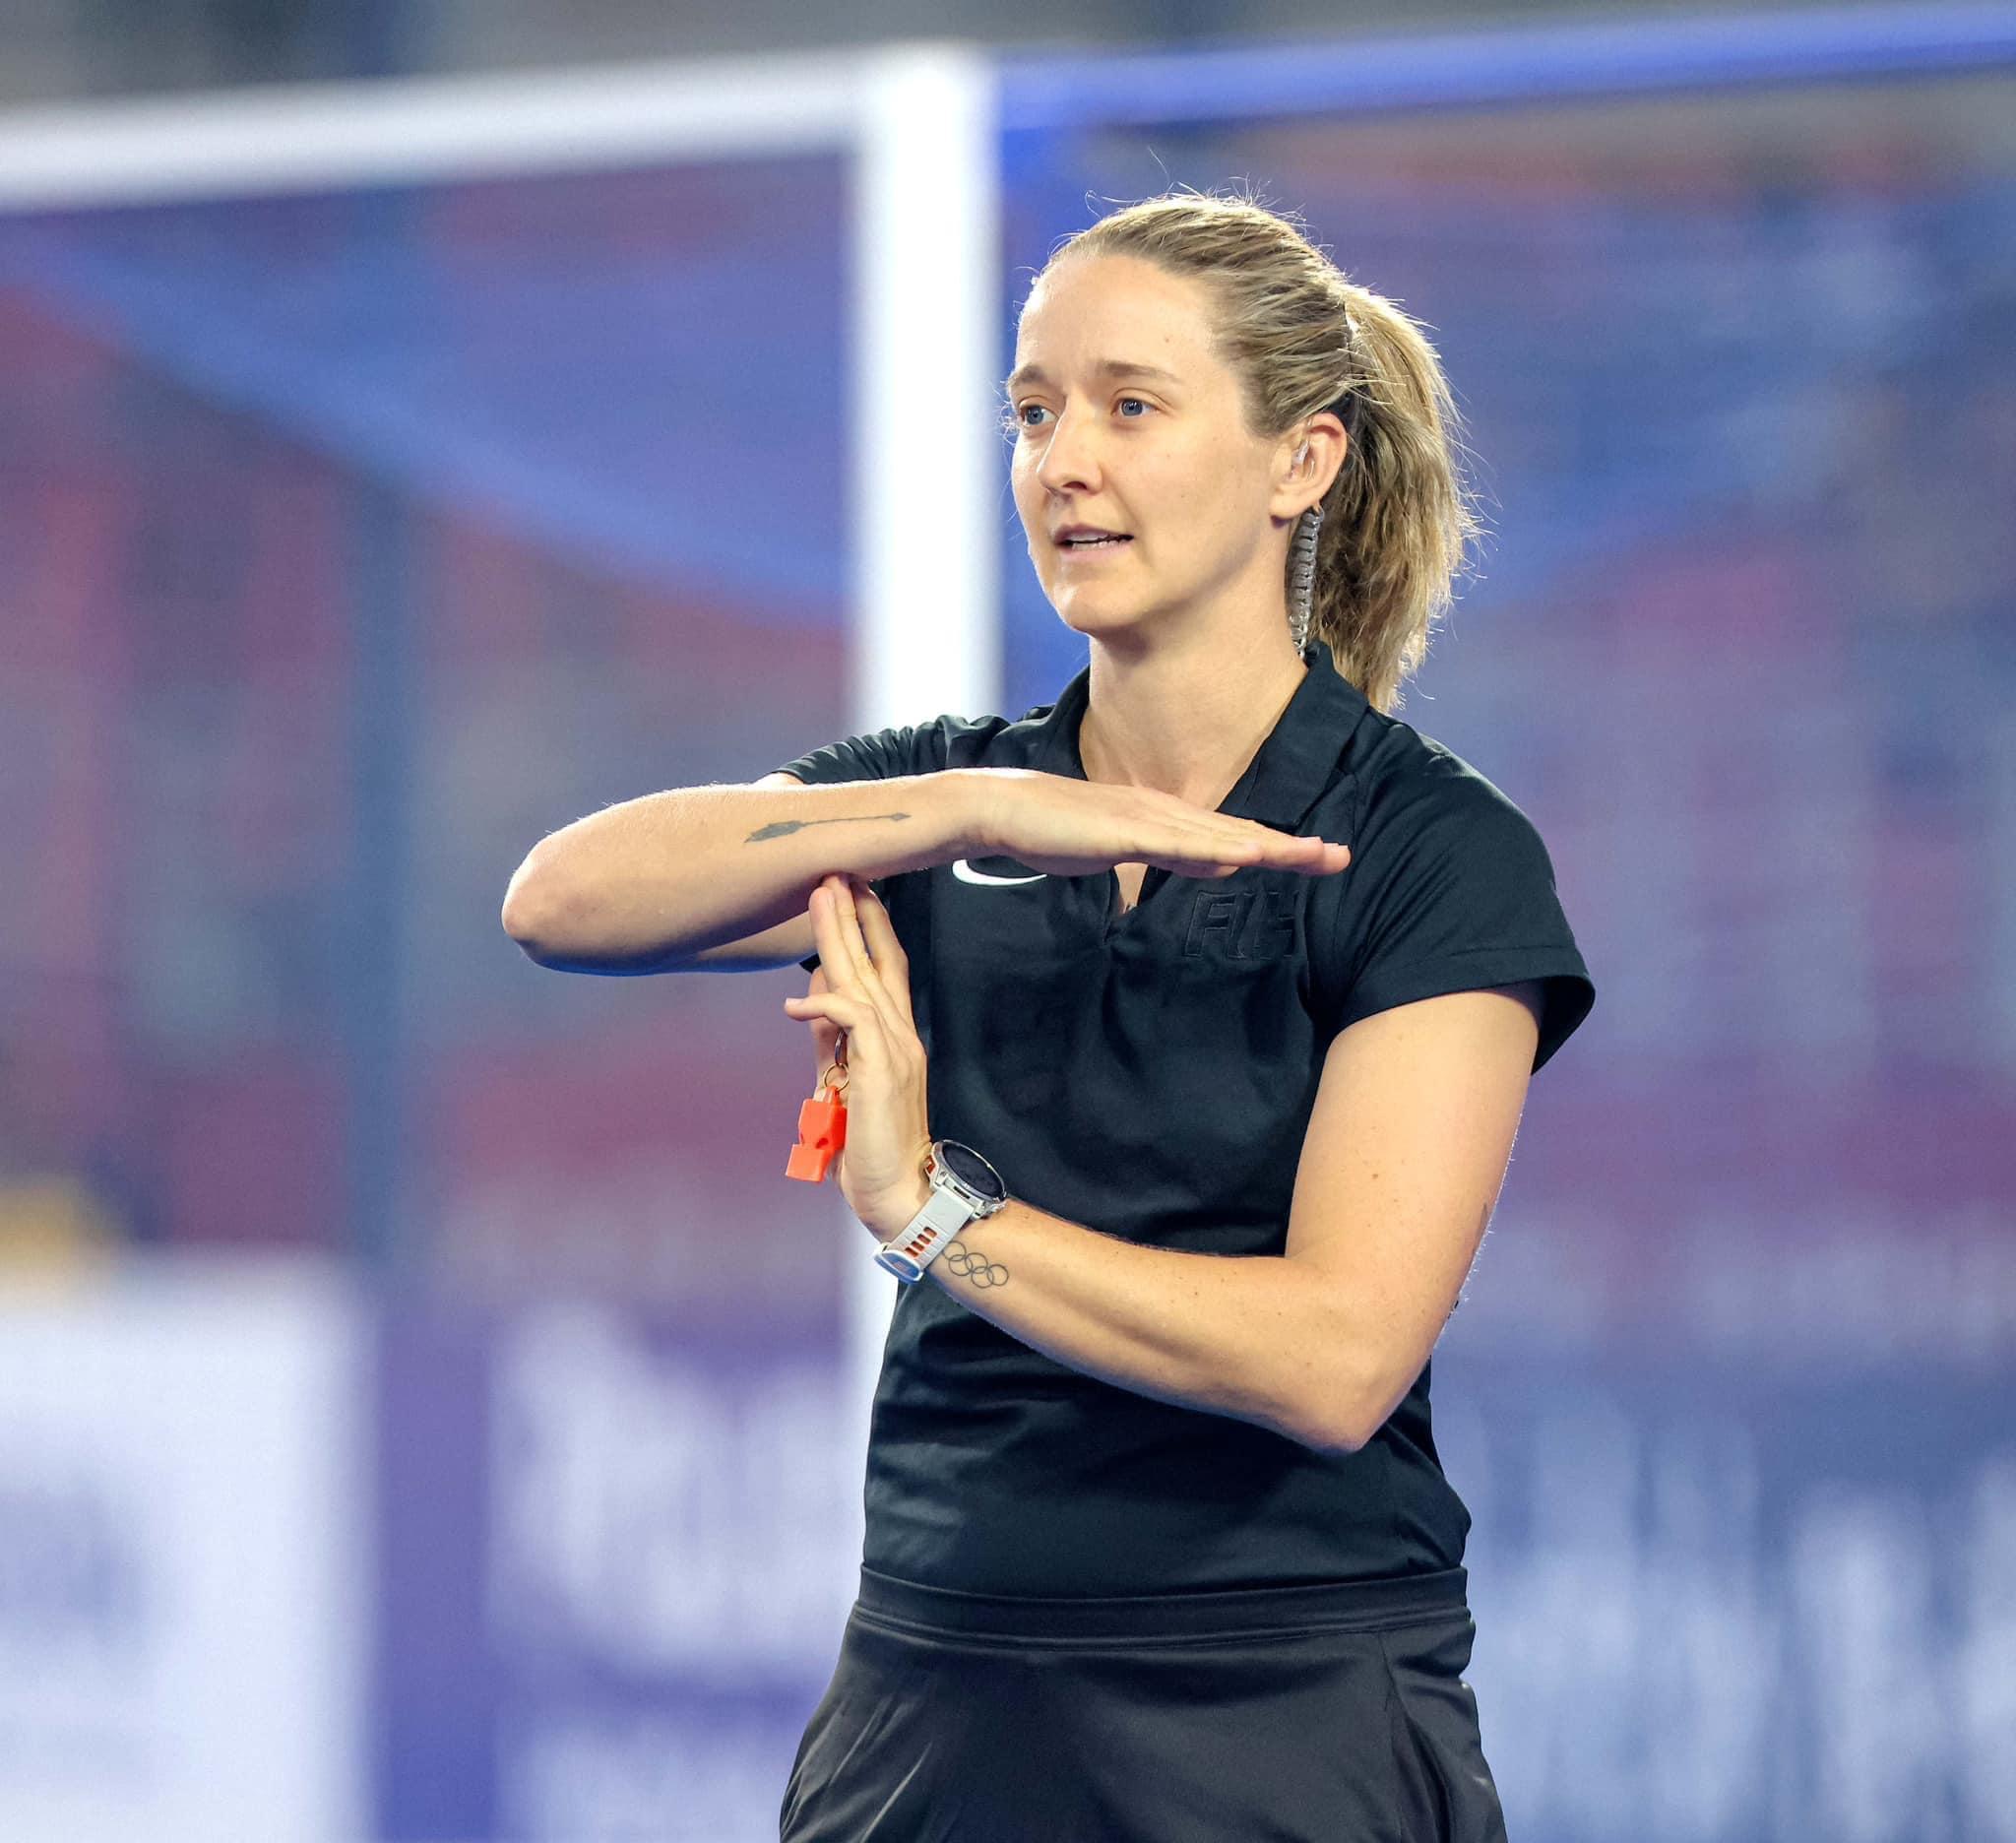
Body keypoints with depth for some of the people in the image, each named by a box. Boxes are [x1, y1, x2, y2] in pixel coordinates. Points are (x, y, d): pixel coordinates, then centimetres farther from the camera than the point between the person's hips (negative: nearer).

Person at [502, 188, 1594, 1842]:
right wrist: (969, 815, -21)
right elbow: (562, 900, -11)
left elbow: (1334, 1354, -16)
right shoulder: (944, 793, 7)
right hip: (931, 1706, 4)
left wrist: (929, 1211, -13)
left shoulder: (1435, 853, -6)